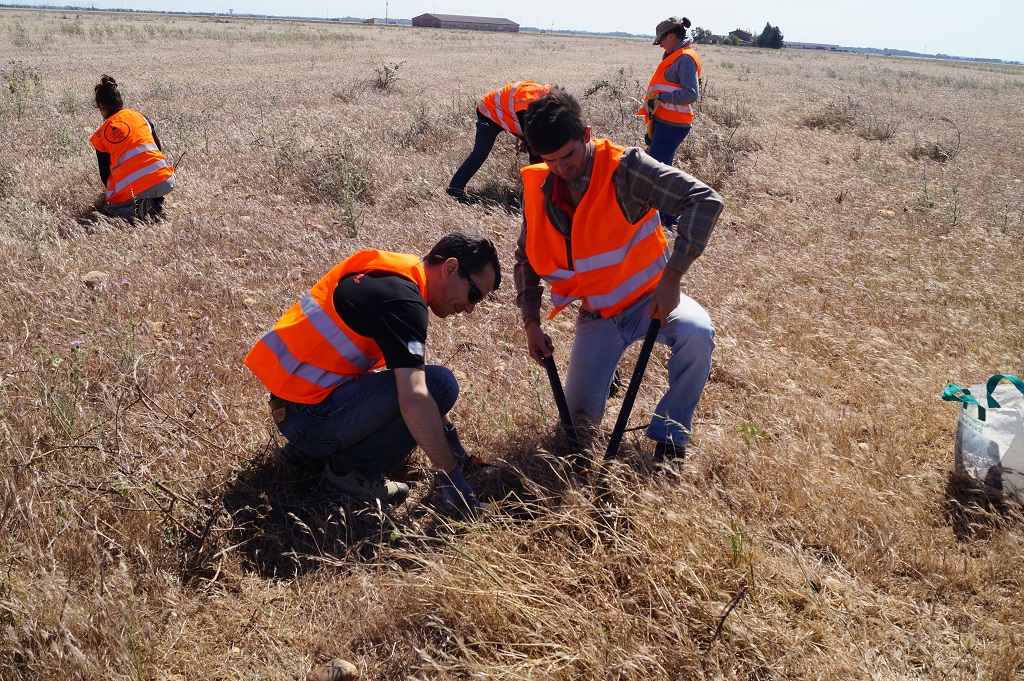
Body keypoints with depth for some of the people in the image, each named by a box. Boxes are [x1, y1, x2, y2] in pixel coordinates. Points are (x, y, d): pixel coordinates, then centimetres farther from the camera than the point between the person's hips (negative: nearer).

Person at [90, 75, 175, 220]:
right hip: (166, 182, 3)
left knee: (108, 206, 25)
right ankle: (156, 202, 11)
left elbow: (105, 173, 17)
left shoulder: (101, 135, 8)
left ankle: (137, 209, -6)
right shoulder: (139, 116, 14)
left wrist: (110, 194, 36)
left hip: (133, 190, -3)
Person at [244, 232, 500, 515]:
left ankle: (309, 453, 17)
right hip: (308, 416, -10)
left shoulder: (393, 275, 10)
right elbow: (415, 401, -30)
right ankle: (355, 469, -4)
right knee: (439, 384, -19)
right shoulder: (402, 299, -20)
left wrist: (447, 430, 19)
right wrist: (451, 474, -20)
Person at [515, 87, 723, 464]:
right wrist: (531, 322, -3)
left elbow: (706, 201, -28)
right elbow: (526, 258, 8)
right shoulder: (538, 188, -6)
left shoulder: (624, 167, -20)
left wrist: (671, 277, -31)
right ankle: (600, 372, 31)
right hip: (597, 313, 3)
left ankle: (669, 436, -14)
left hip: (649, 297, -3)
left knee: (697, 334, -35)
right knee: (581, 414, -5)